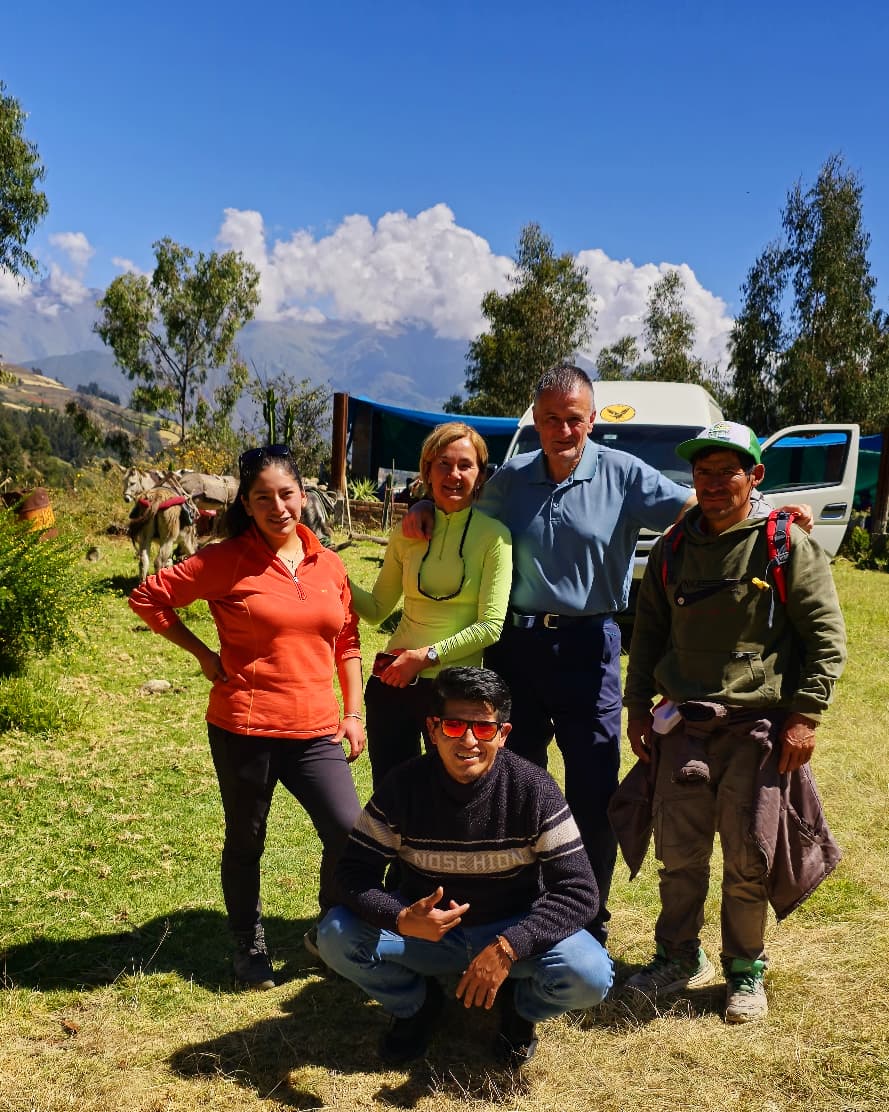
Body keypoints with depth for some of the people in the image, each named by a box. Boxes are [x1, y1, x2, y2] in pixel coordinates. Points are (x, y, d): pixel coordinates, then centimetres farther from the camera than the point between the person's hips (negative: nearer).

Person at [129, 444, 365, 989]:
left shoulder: (329, 564, 5)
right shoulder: (226, 561, -7)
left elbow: (347, 643, 12)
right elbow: (148, 597, -2)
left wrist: (354, 713, 8)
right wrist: (203, 653, -4)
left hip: (316, 732, 3)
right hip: (244, 730, -3)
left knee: (350, 832, -2)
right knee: (246, 841, 13)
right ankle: (250, 945, 35)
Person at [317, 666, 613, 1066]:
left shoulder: (534, 790, -19)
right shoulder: (403, 786, -14)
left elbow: (579, 891, -20)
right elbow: (355, 870, -14)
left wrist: (508, 947, -34)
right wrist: (401, 920, -35)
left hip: (513, 930, -1)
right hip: (425, 927, 1)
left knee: (590, 976, -29)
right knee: (336, 935, -23)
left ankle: (521, 1006, 8)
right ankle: (415, 1003, 8)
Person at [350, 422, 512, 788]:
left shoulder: (493, 535, -8)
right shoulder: (408, 533, 4)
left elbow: (491, 626, -13)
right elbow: (377, 609, 10)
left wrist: (426, 656, -19)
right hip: (392, 681, 3)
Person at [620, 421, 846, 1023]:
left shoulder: (788, 545, -5)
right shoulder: (674, 548, 8)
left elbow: (827, 637, -4)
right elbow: (649, 630, 16)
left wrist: (805, 715, -10)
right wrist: (639, 706, 12)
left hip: (759, 729, -3)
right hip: (684, 725, 4)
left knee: (748, 861, 4)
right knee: (679, 853, 9)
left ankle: (746, 971, 25)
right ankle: (680, 957, 29)